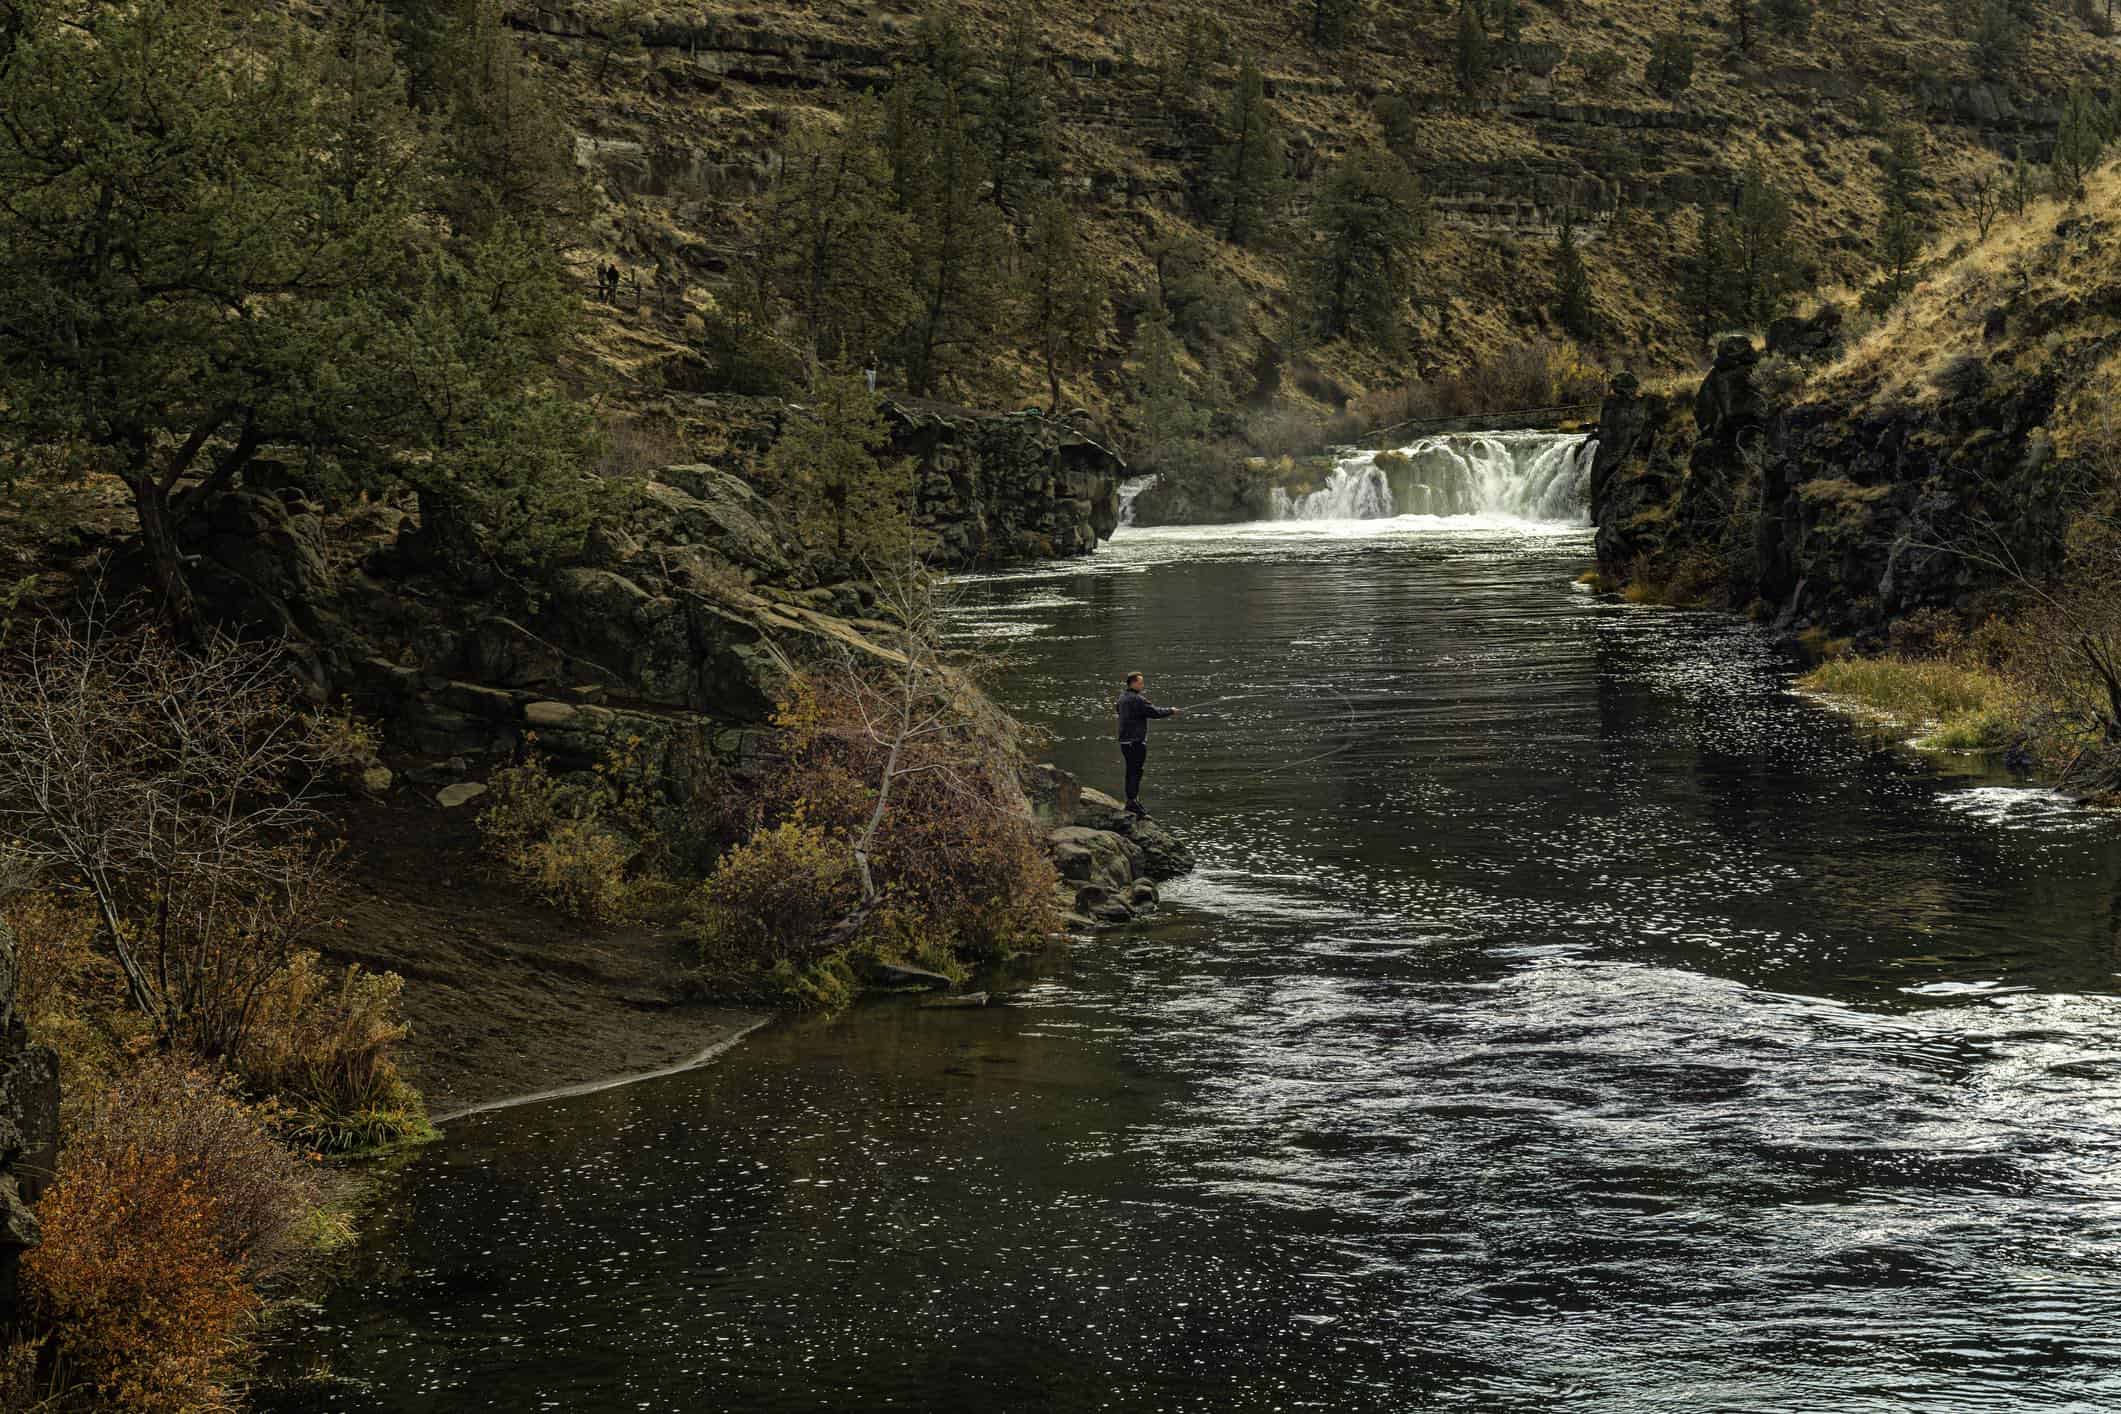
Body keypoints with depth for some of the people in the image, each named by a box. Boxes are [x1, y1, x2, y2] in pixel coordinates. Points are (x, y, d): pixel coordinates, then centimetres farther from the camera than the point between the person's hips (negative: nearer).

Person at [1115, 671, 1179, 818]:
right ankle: (1132, 802, -10)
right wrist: (1171, 711, -1)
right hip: (1136, 741, -9)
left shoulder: (1123, 697, 12)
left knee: (1131, 772, 15)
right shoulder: (1137, 699, -17)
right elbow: (1154, 711, -17)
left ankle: (1132, 801, 21)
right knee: (1136, 772, -8)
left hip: (1125, 740, 9)